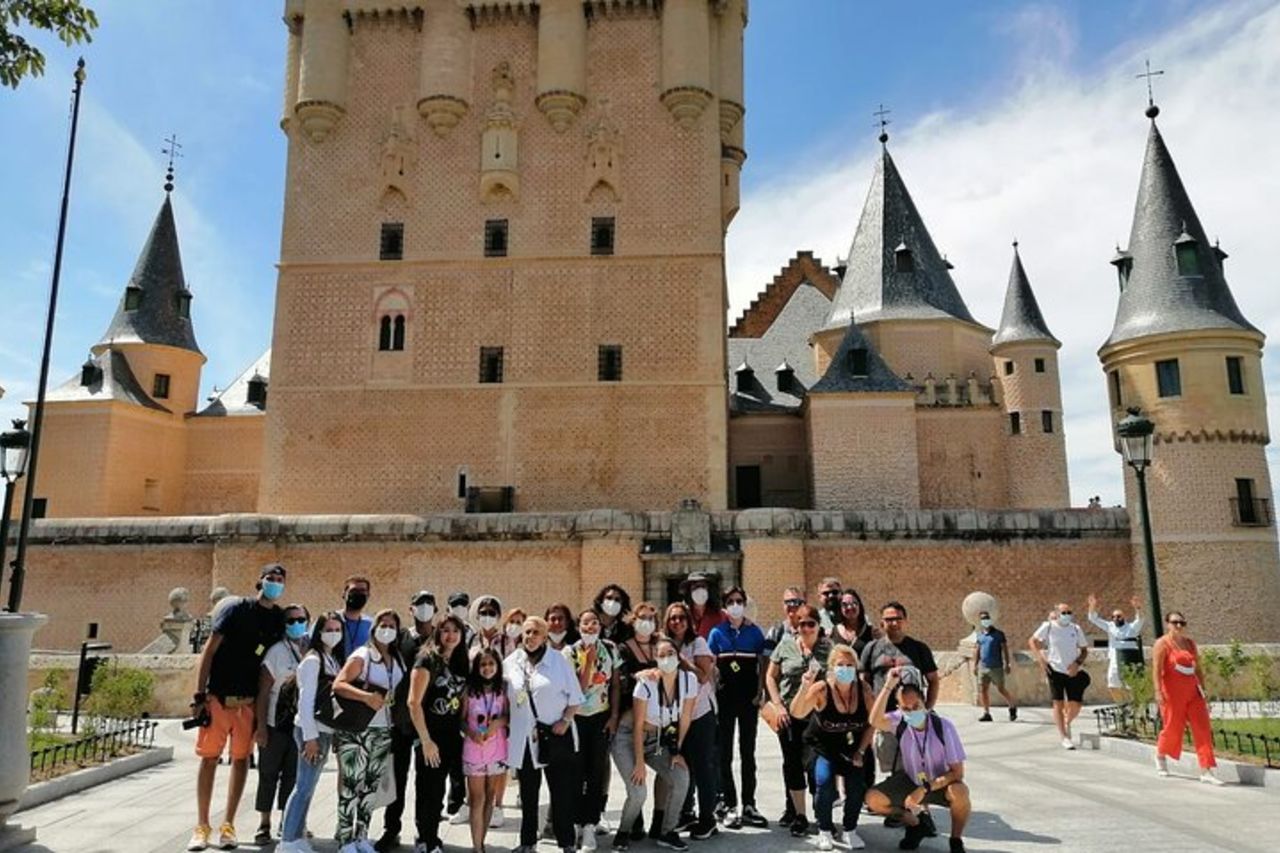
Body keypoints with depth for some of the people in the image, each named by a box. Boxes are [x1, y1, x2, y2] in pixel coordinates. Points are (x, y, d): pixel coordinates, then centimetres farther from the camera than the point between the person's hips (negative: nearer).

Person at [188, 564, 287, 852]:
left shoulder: (280, 619, 5)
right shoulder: (236, 608, -5)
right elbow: (209, 650, -6)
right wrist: (199, 695, -11)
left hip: (250, 701, 3)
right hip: (218, 696, -3)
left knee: (241, 760, 7)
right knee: (209, 758, 2)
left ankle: (228, 826, 18)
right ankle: (202, 826, 14)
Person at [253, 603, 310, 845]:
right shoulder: (277, 651, -7)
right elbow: (263, 691, -7)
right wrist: (261, 725, -10)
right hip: (276, 724, -3)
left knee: (293, 774, 10)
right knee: (269, 774, 6)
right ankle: (264, 824, 17)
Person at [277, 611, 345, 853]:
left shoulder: (334, 660, 11)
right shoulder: (313, 659, -11)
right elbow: (306, 700, -14)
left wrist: (334, 734, 9)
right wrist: (310, 736, -16)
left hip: (326, 731, 7)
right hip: (312, 731, -7)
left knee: (308, 787, 12)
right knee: (304, 787, -4)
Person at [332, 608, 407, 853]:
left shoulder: (398, 659, 8)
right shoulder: (362, 655, -9)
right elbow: (338, 685, -20)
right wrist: (367, 696, -32)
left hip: (382, 731, 6)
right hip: (355, 730, -6)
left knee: (370, 786, 12)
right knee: (351, 786, -4)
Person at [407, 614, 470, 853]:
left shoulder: (462, 663, 6)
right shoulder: (428, 659, -12)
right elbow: (414, 702, -17)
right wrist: (426, 741, -18)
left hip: (451, 737, 5)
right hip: (429, 738, -5)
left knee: (438, 792, 15)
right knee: (427, 792, 4)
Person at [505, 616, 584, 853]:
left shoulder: (558, 661, -5)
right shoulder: (510, 663, 3)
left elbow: (575, 696, -1)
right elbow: (504, 698, 10)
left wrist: (565, 720, -12)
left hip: (555, 734, -2)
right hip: (524, 737, 3)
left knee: (562, 789, 2)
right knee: (528, 791, 14)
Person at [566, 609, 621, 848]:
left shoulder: (610, 649, -1)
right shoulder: (570, 652, -8)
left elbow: (615, 685, 3)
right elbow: (578, 689, -14)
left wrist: (614, 716, -3)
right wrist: (589, 661, -21)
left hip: (601, 716, 1)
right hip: (577, 717, -1)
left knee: (597, 770, 0)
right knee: (578, 770, 4)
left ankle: (589, 825, 7)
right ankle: (577, 820, 21)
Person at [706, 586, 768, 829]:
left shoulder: (755, 632, 3)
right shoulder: (717, 632, 0)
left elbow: (762, 664, 4)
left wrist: (760, 693, -4)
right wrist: (714, 695, -8)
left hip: (749, 698, 1)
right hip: (725, 697, -1)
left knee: (748, 752, 9)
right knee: (725, 753, 3)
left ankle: (749, 805, 16)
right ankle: (729, 806, 11)